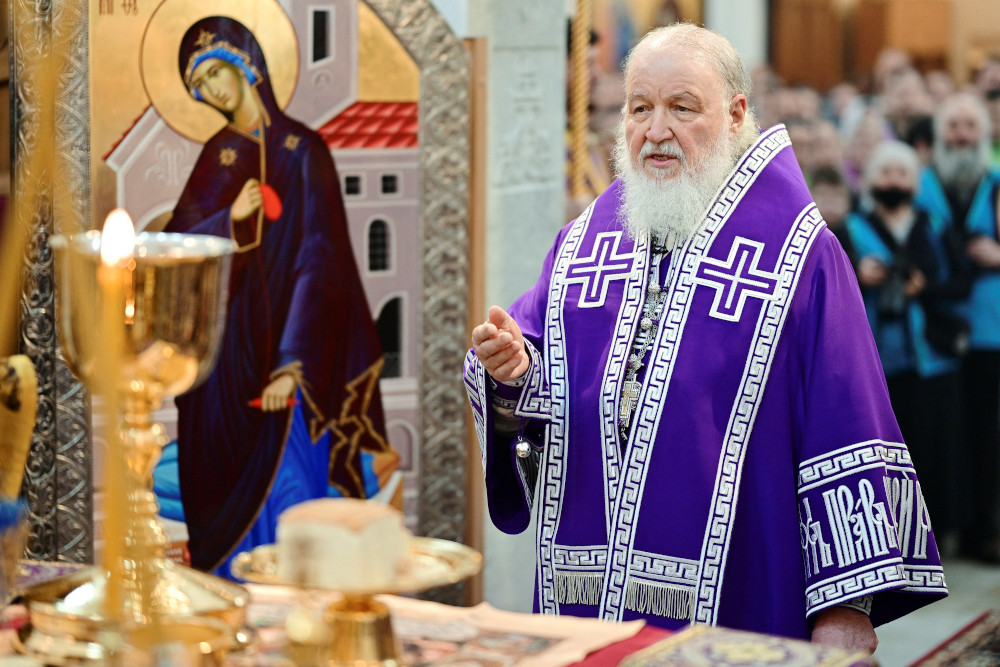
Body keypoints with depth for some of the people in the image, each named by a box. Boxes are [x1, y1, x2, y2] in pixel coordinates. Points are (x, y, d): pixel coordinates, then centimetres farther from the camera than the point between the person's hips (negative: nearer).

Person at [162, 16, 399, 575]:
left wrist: (291, 364, -20)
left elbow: (316, 259, -11)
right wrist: (230, 219, -18)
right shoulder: (219, 155, 11)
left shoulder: (302, 150, -4)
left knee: (282, 483, -7)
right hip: (221, 347, 4)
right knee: (224, 490, 3)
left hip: (279, 340, -4)